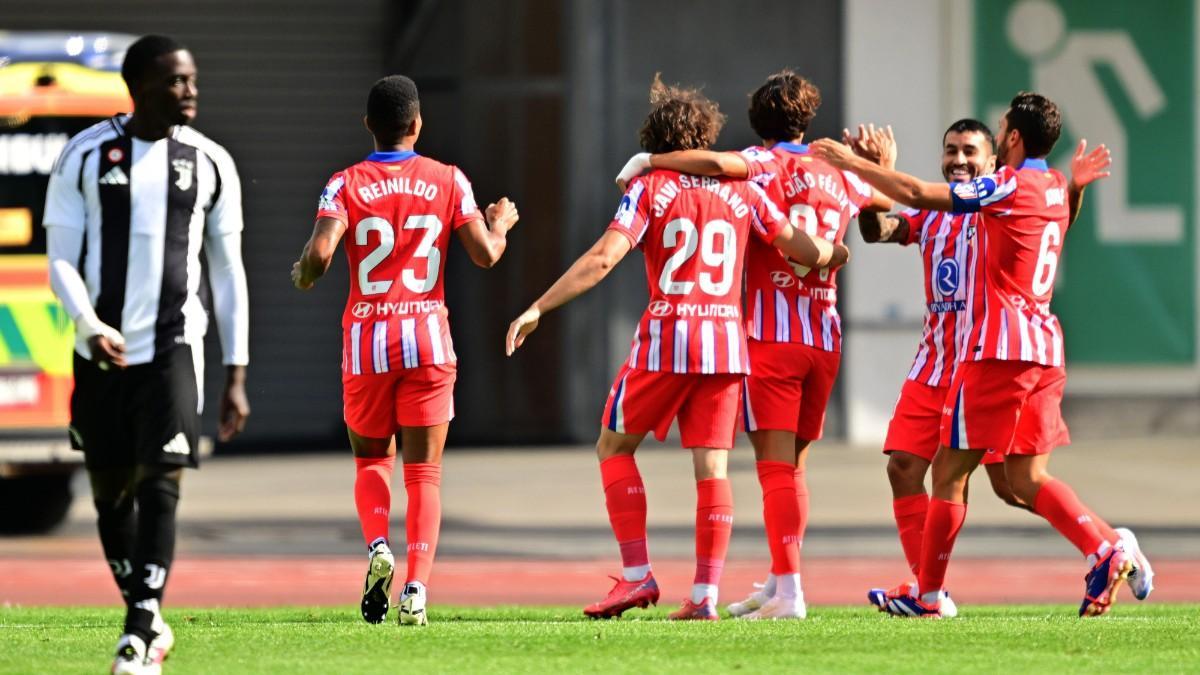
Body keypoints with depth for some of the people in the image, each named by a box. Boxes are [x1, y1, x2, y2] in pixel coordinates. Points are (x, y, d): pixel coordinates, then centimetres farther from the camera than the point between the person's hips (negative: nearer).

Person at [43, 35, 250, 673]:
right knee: (111, 493, 8)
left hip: (172, 348, -1)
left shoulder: (210, 164, 4)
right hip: (101, 352, 1)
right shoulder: (85, 157, 1)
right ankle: (148, 622, 24)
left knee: (160, 483, -15)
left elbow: (228, 275, 9)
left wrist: (236, 378, 6)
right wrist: (90, 325, -20)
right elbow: (61, 260, 0)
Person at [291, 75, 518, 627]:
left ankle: (377, 546, -9)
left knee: (371, 458, 17)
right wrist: (500, 224, 22)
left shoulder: (346, 184, -3)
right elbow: (485, 254, 0)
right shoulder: (448, 181, 1)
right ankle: (416, 586, -11)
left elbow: (320, 252, -16)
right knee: (423, 471, 3)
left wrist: (302, 275, 6)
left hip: (368, 336, 0)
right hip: (428, 334, 0)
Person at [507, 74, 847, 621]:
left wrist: (538, 309, -9)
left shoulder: (650, 188, 0)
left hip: (667, 337, -3)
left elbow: (603, 258, -11)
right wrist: (840, 255, 29)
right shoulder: (742, 191, 8)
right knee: (712, 465, 4)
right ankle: (705, 593, -2)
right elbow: (804, 250, 6)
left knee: (614, 446, 12)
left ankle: (638, 575, 3)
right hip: (727, 339, 3)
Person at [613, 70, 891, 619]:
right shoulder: (840, 178, 13)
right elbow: (888, 198, 32)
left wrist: (650, 161, -14)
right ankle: (779, 584, 18)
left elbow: (719, 163, -26)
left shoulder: (769, 164, -4)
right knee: (793, 464, 15)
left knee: (776, 465, -8)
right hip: (825, 338, 6)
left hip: (772, 335, -6)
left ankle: (789, 592, -14)